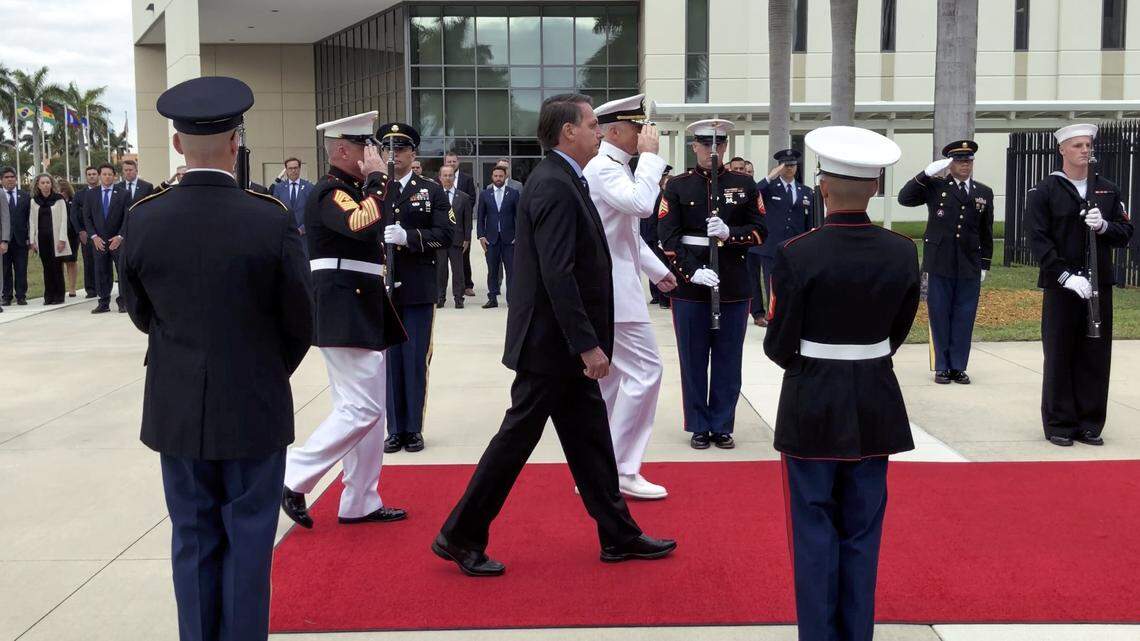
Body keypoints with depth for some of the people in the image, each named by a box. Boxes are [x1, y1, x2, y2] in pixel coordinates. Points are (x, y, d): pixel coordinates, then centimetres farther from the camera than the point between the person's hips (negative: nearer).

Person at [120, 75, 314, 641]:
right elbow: (299, 324, -7)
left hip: (176, 409, 3)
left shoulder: (142, 219, -8)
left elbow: (140, 312, 6)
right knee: (247, 539, 9)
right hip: (254, 408, -2)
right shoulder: (271, 221, -16)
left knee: (193, 537, 15)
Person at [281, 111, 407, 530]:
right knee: (360, 409, -10)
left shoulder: (350, 191, 17)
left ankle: (361, 504, 17)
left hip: (361, 313, 10)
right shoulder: (330, 192, -14)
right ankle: (293, 479, -1)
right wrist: (376, 177, -22)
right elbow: (363, 224, -34)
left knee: (368, 409, 11)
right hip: (345, 314, -10)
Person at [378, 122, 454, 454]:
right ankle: (395, 429, 15)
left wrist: (408, 237, -19)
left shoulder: (432, 190, 4)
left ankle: (414, 429, 13)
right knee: (390, 359, 6)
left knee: (416, 360, 3)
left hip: (418, 288, -1)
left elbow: (446, 234, -7)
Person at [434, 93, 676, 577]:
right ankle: (460, 537, 12)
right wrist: (588, 345, -24)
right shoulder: (555, 187, -19)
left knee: (590, 438, 14)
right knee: (518, 436, 0)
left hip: (566, 346, 10)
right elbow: (557, 275, -25)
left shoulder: (561, 180, 13)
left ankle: (619, 536, 24)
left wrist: (588, 342, 17)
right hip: (552, 343, -10)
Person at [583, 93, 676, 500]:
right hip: (612, 288, -11)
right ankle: (622, 471, -3)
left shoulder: (615, 167, 18)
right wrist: (650, 156, -19)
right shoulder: (603, 168, -15)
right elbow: (641, 204, -31)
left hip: (610, 286, 11)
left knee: (608, 377, 13)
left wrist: (657, 269, 27)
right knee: (645, 370, -9)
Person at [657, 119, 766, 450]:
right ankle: (699, 426, 16)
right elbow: (668, 237, -6)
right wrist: (692, 271, -18)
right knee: (693, 359, 5)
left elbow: (760, 232, 4)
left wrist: (729, 233, -15)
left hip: (734, 284, 1)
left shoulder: (745, 184, 6)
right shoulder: (677, 186, 1)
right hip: (690, 284, -1)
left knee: (728, 360, 7)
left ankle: (722, 426, 18)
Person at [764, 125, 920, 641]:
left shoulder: (797, 254, -17)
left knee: (815, 529, 8)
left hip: (812, 404, -3)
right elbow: (897, 332, 5)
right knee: (862, 530, 14)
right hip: (875, 404, 4)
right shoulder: (902, 253, -4)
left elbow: (779, 344, -11)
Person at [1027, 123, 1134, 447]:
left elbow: (1125, 234, 11)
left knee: (1096, 356, 6)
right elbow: (1038, 240, -8)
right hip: (1061, 287, -4)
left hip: (1099, 286, 4)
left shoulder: (1108, 190, 12)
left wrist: (1103, 226, -11)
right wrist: (1067, 276, -16)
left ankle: (1090, 424, 16)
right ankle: (1059, 425, 11)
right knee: (1060, 357, 1)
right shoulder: (1043, 191, -1)